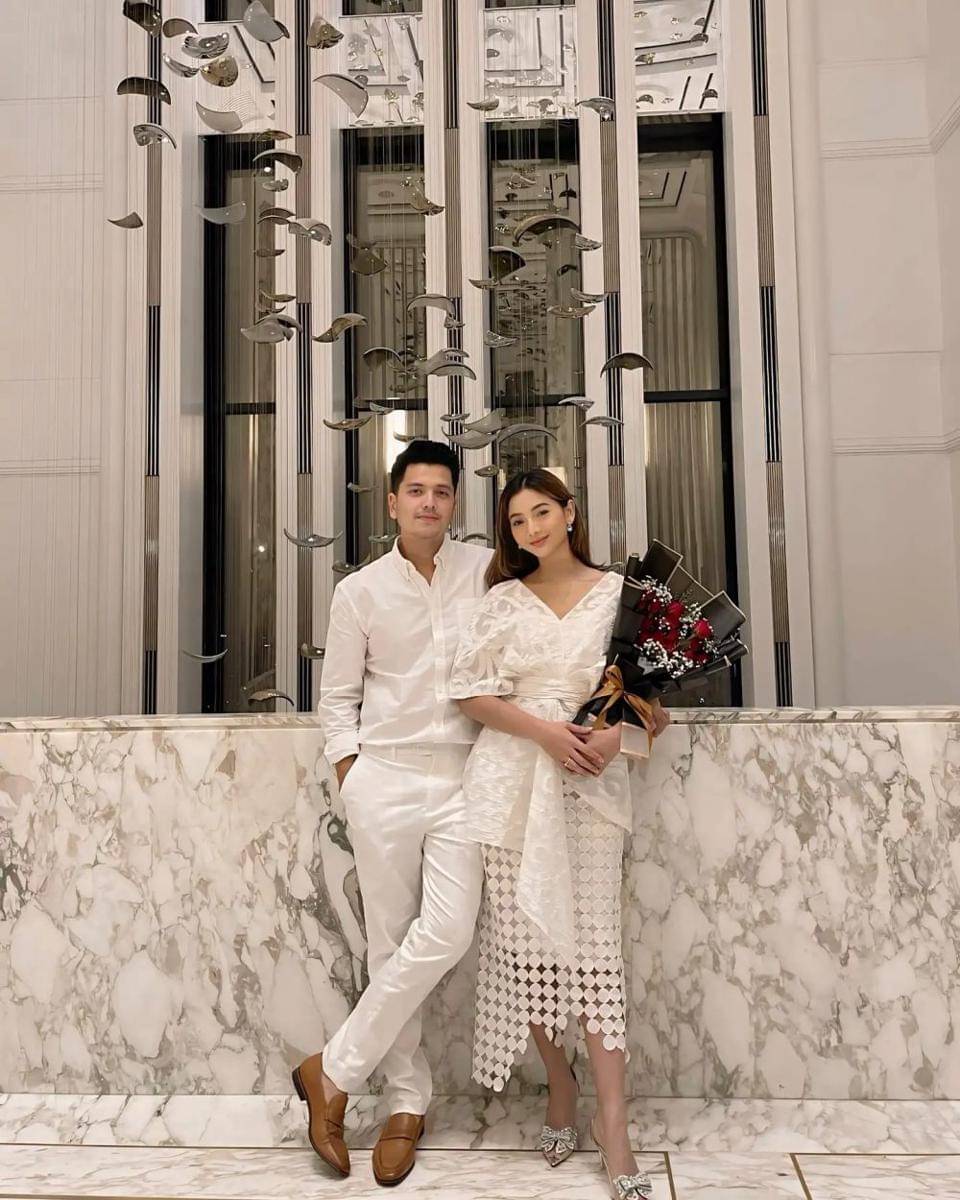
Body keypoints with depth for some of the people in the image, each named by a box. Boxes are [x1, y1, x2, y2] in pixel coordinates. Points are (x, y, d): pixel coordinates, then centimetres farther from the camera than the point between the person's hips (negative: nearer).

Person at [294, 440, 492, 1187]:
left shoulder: (487, 571, 3)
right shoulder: (360, 592, 3)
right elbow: (338, 696, 7)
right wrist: (349, 778, 0)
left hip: (463, 780, 1)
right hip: (384, 778, 0)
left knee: (447, 935, -9)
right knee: (391, 943, 4)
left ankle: (335, 1071, 10)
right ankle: (409, 1101, 23)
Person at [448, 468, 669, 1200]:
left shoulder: (620, 594, 5)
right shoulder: (504, 600, 8)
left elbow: (657, 694, 6)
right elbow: (472, 691, 2)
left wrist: (614, 733, -14)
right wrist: (545, 730, -12)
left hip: (590, 782, -1)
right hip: (515, 781, 2)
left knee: (594, 941, -3)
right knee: (526, 937, 4)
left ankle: (613, 1128, 3)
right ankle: (560, 1081, 25)